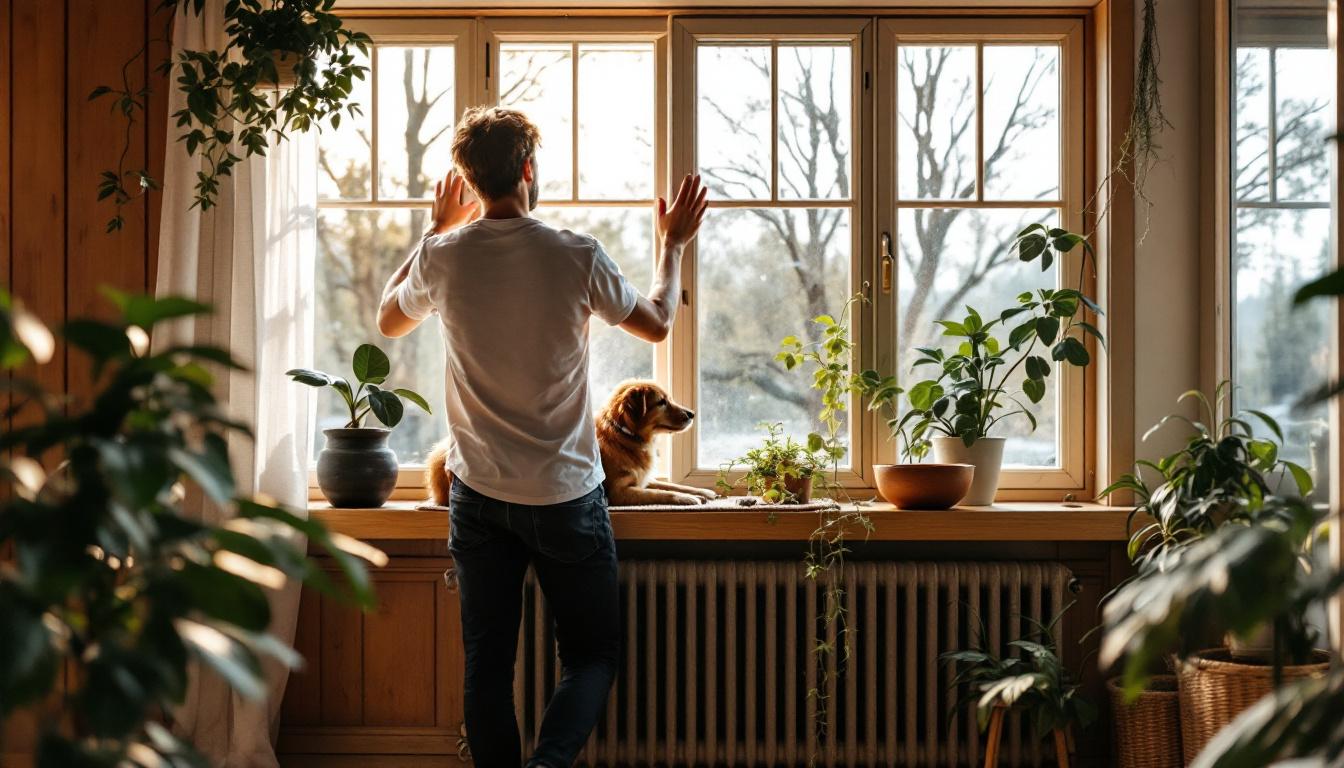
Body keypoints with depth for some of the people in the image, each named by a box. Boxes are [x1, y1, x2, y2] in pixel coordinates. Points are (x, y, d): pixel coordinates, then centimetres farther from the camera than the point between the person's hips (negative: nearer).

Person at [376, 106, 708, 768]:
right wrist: (673, 245, 23)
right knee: (591, 654, 8)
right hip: (566, 494, -2)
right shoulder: (577, 257, -11)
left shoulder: (443, 257, -5)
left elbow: (389, 320, 18)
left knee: (488, 662, 9)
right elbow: (657, 323, 7)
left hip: (478, 495, 2)